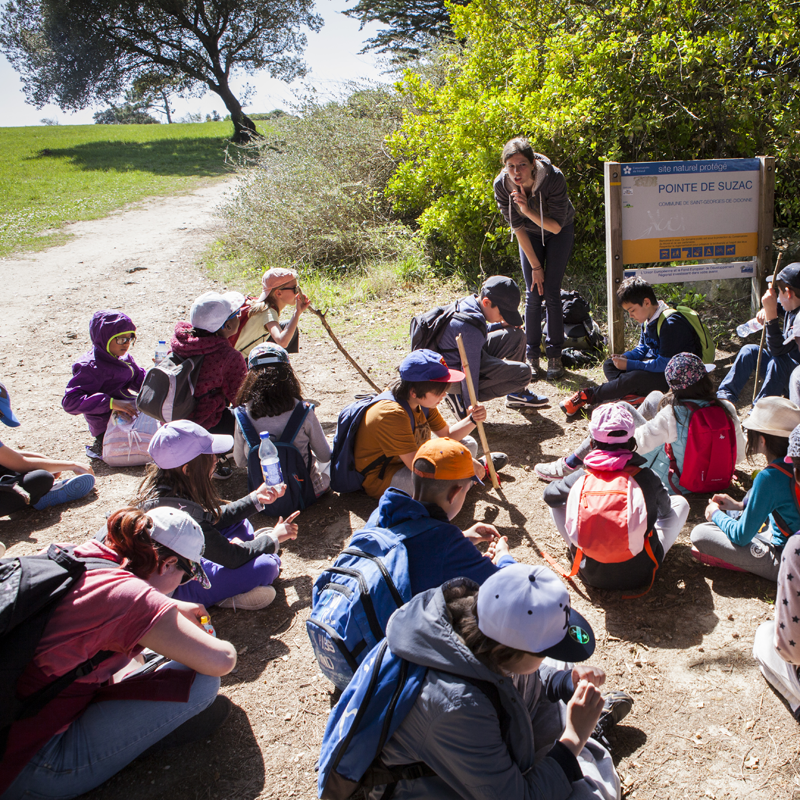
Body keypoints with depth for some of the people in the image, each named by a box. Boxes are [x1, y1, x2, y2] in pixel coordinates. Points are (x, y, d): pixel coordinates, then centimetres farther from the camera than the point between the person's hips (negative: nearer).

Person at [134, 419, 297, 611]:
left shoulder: (159, 485, -7)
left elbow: (212, 518, 10)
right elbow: (231, 557, -24)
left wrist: (255, 499, 9)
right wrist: (273, 539, -8)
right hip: (173, 589, -9)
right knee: (265, 566, -21)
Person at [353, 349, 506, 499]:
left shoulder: (423, 401, -4)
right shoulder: (392, 414, -33)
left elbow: (448, 434, 6)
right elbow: (415, 464, -36)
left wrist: (472, 420, -15)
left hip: (409, 461, 9)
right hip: (380, 479, -9)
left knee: (468, 444, 6)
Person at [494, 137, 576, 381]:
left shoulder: (554, 178, -34)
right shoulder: (502, 185, -27)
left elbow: (556, 226, -28)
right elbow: (517, 227, -16)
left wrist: (528, 211, -42)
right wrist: (535, 266, -13)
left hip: (559, 231, -2)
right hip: (529, 234, 2)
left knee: (551, 293, -8)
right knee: (533, 294, -4)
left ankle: (555, 356, 2)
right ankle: (532, 357, 6)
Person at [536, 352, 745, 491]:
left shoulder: (673, 414, -30)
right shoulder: (726, 409, -15)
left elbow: (639, 444, -22)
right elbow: (738, 455, -3)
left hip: (674, 483, -6)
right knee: (654, 397, 14)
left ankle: (572, 464, 5)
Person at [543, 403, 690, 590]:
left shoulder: (579, 479, -14)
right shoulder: (647, 477, -16)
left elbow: (548, 494, 9)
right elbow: (665, 510, 7)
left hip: (591, 574, 1)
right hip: (641, 575, -1)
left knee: (556, 500, 15)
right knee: (680, 502, 16)